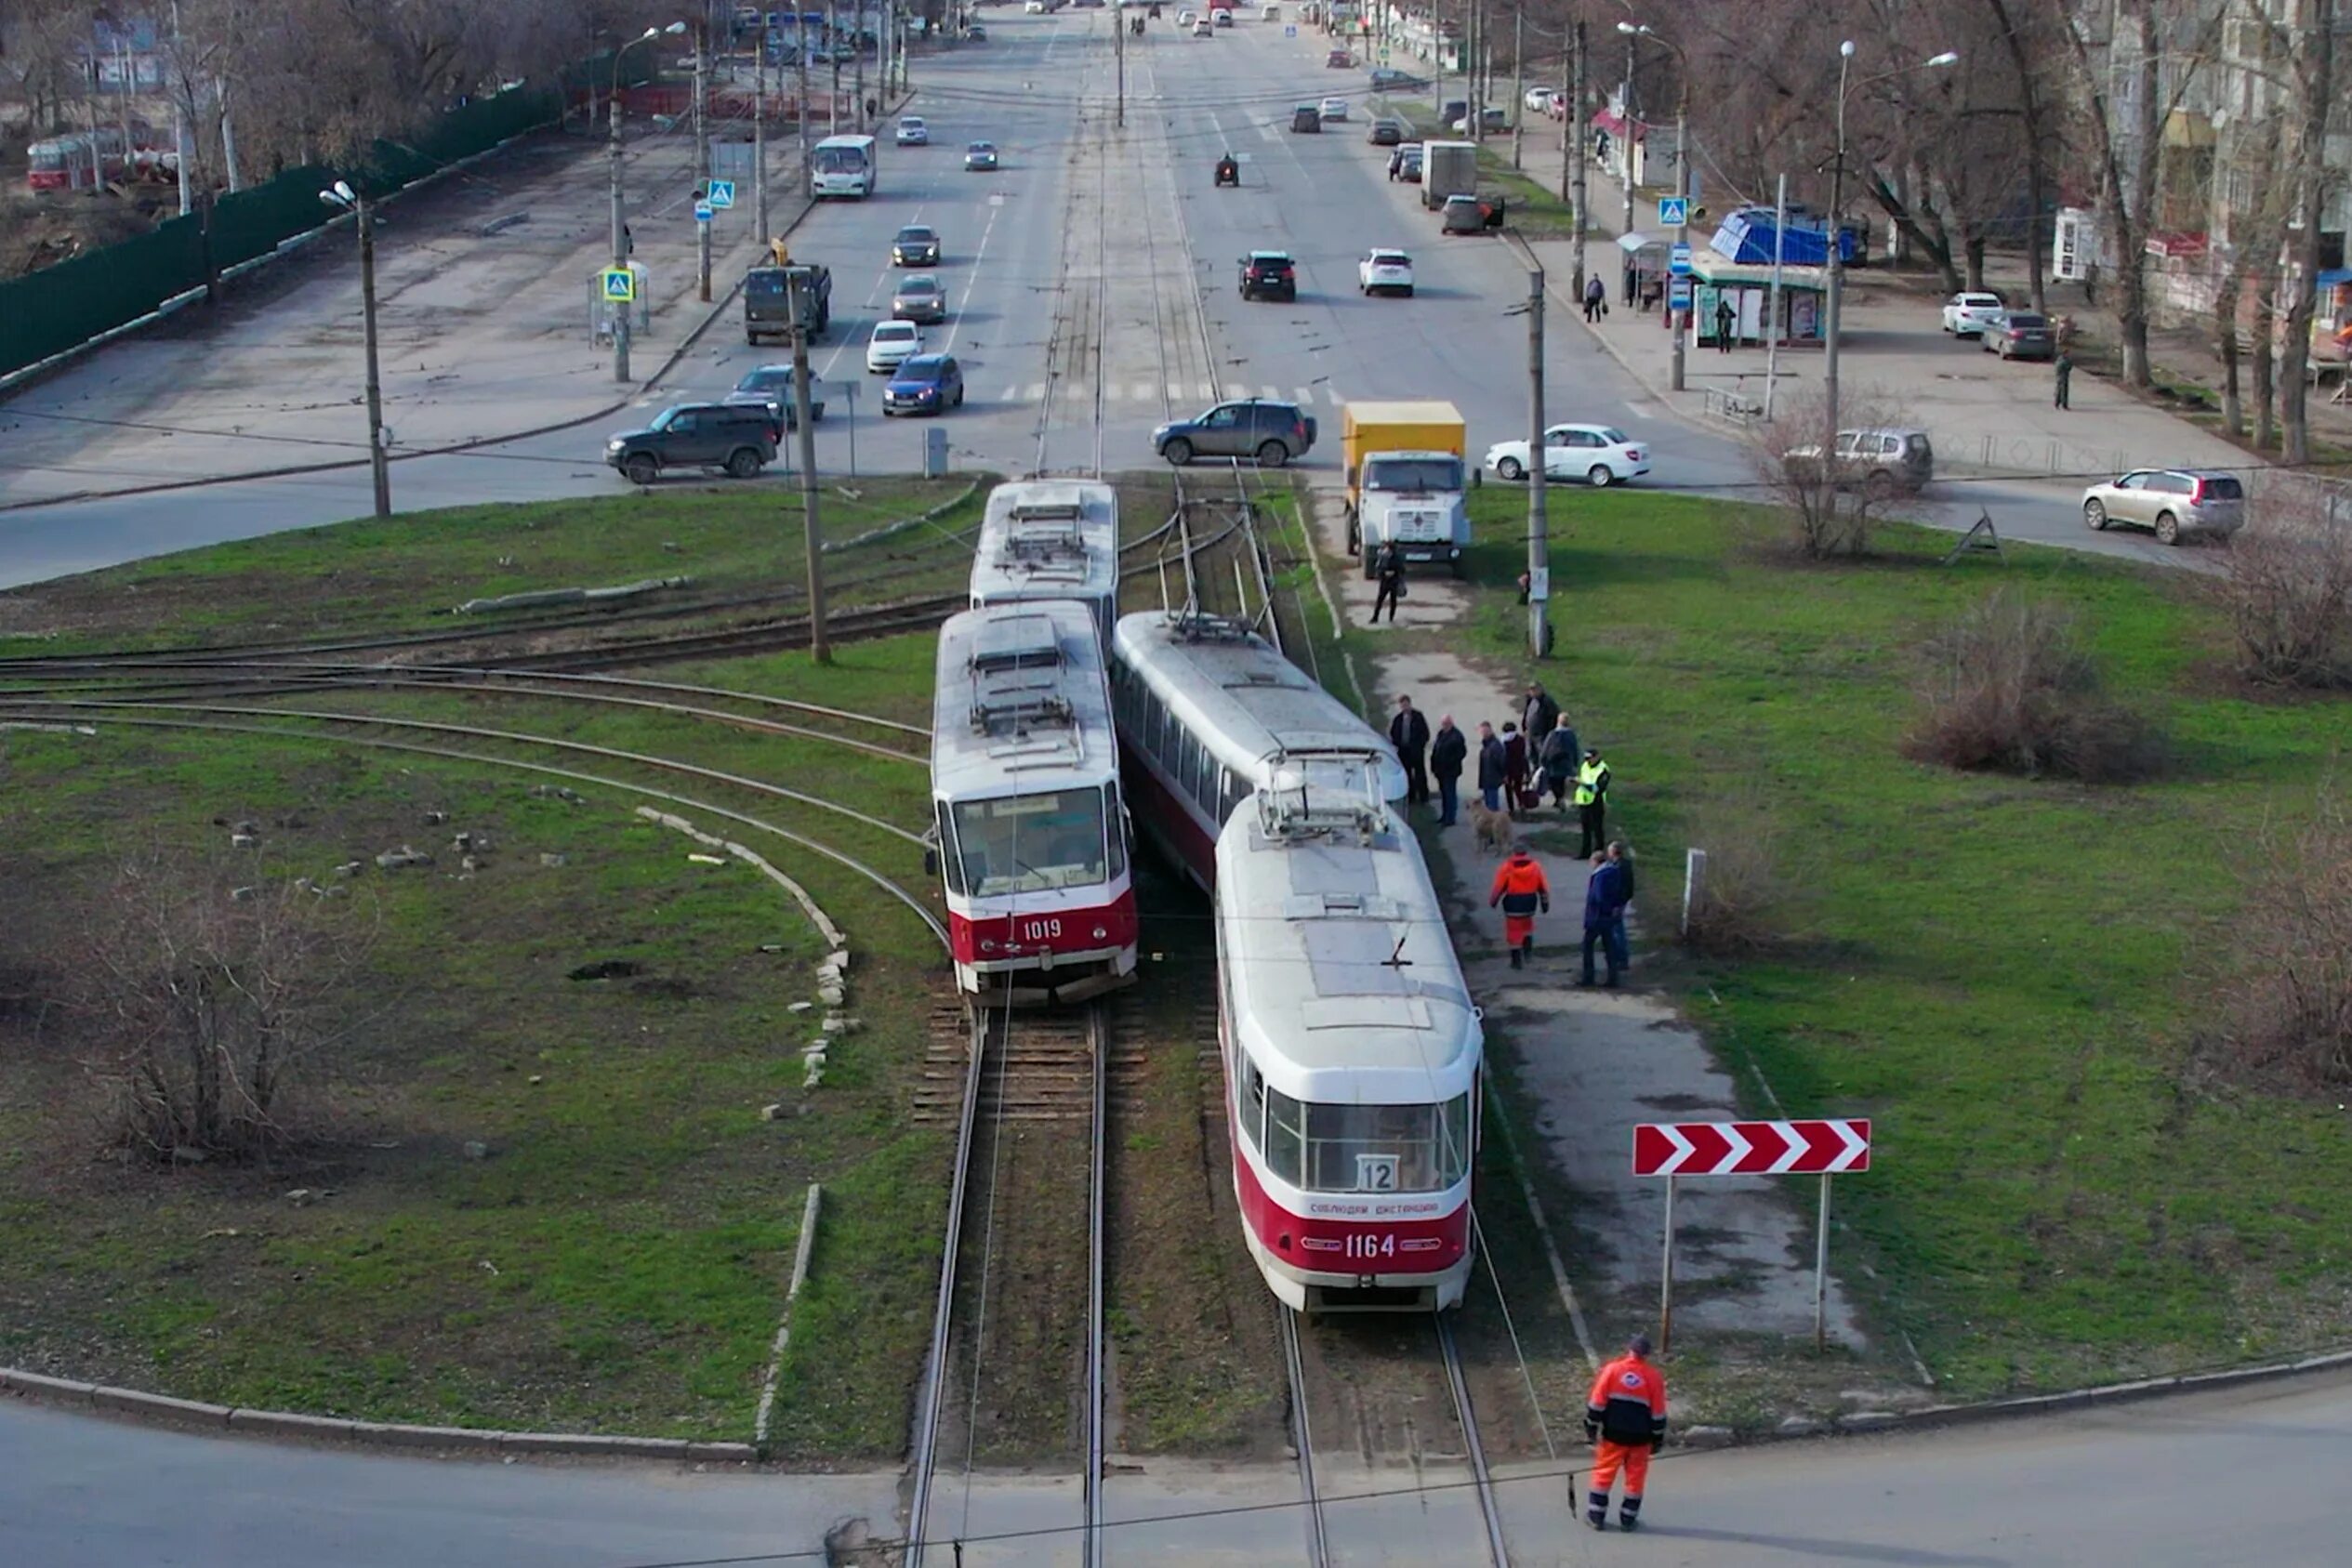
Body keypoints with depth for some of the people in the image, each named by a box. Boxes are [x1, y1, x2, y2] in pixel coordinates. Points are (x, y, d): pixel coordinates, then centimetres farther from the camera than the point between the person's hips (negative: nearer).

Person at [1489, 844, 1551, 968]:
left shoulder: (1506, 868, -13)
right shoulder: (1535, 867, -3)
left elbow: (1498, 887, -9)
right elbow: (1543, 887, 3)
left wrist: (1492, 901, 8)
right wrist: (1545, 903, 15)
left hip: (1513, 906, -4)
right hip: (1530, 905, 4)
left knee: (1514, 931, 7)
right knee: (1527, 927, 29)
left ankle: (1516, 960, 11)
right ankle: (1528, 951, 23)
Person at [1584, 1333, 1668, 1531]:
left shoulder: (1612, 1370, -6)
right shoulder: (1654, 1377, -5)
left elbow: (1596, 1403, -5)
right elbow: (1658, 1413, -1)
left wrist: (1591, 1429, 5)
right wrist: (1658, 1439, 9)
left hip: (1613, 1434, 0)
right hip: (1640, 1438, 0)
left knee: (1604, 1473, 10)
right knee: (1635, 1477, 11)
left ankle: (1596, 1516, 13)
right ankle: (1628, 1519, 16)